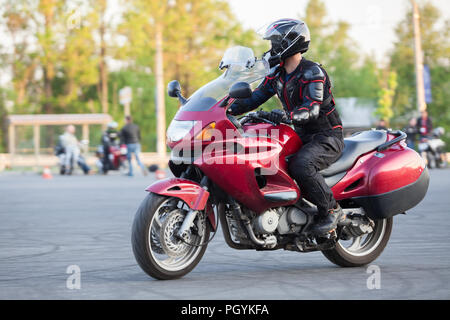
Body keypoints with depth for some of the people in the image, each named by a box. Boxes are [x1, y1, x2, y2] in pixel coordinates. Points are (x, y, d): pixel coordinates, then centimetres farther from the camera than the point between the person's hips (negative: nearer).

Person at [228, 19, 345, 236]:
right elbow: (255, 98, 5)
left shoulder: (312, 72, -16)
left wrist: (285, 116, -47)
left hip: (327, 138, -9)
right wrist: (227, 110, -10)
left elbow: (312, 108, -29)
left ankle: (331, 210, -18)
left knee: (300, 166, -35)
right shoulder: (278, 74, 9)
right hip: (301, 136, 9)